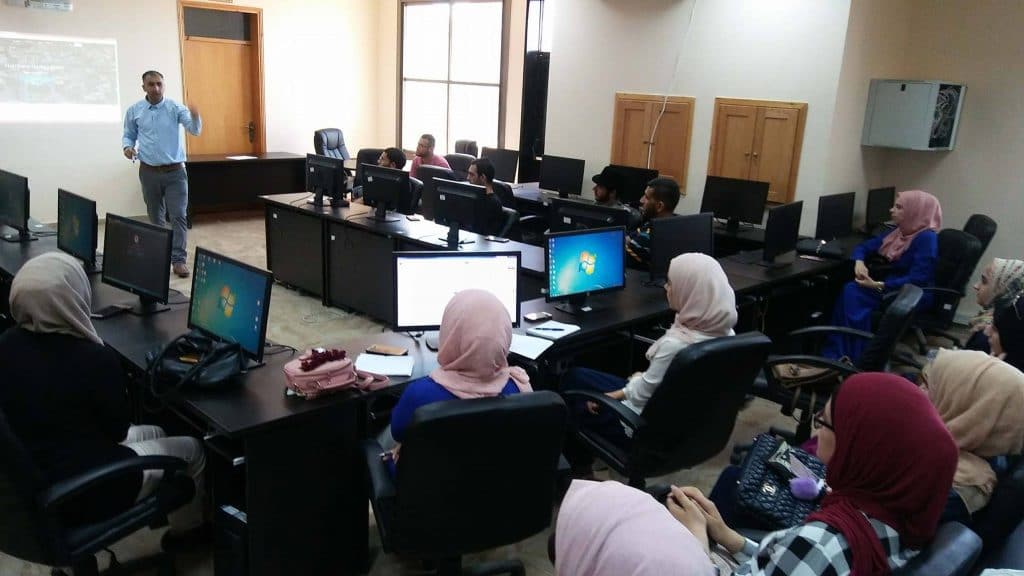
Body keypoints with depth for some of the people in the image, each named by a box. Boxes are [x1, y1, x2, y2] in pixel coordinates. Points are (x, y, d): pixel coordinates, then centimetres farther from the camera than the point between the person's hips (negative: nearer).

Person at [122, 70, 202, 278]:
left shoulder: (175, 108, -4)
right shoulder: (134, 111, 2)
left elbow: (195, 130, -16)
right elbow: (128, 135, 12)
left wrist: (195, 117, -38)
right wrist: (127, 146, -11)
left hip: (175, 171, -2)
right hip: (149, 172, 2)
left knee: (179, 216, -7)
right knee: (156, 217, 12)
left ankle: (178, 259, -4)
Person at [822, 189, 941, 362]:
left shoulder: (926, 238, -16)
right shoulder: (899, 232, 9)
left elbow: (917, 280, -26)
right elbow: (864, 246, 12)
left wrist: (879, 286, -30)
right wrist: (859, 262, -12)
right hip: (892, 286, 8)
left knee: (853, 293, -26)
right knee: (850, 291, -21)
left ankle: (853, 359, -21)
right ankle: (834, 353, -24)